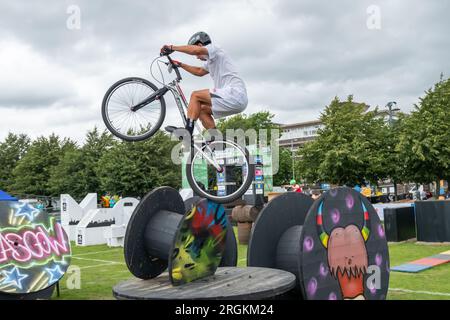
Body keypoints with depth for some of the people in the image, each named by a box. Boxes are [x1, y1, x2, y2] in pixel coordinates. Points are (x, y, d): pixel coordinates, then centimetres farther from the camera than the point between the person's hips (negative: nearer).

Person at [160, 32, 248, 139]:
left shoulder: (214, 48, 0)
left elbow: (196, 50, -21)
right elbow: (199, 71, 45)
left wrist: (172, 48, -12)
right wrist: (180, 65, 42)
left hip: (235, 94, -10)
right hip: (239, 100, 10)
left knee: (195, 95, -7)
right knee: (202, 109, 15)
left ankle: (187, 133, -11)